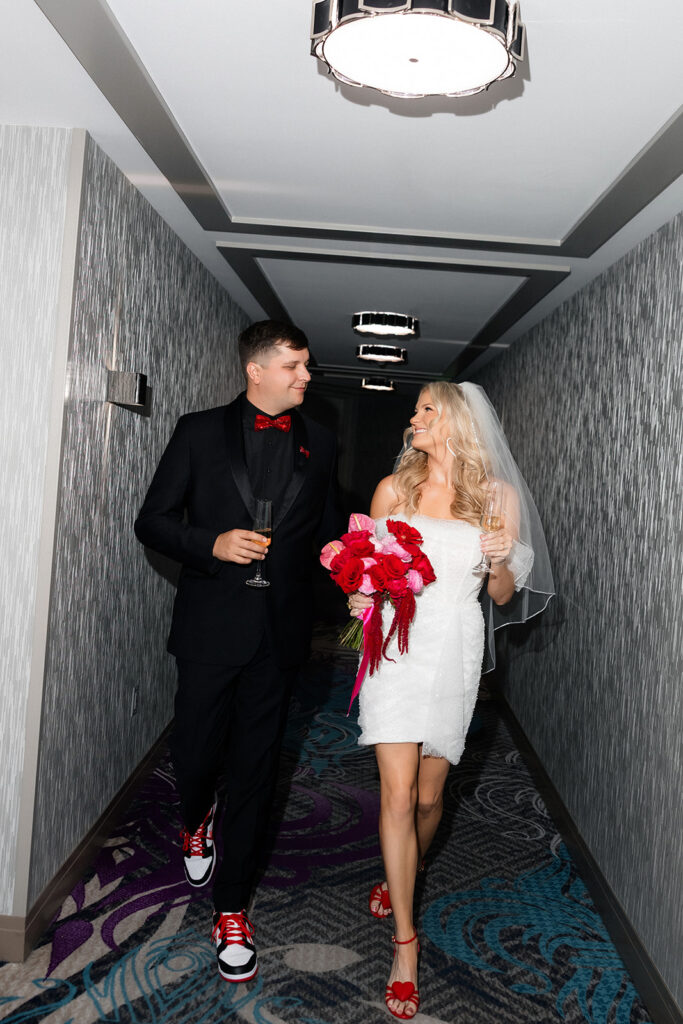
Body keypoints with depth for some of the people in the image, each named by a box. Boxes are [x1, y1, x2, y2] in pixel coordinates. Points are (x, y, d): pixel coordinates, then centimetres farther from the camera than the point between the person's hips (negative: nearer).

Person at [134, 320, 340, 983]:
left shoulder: (319, 445, 8)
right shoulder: (199, 432, 1)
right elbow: (153, 521, 1)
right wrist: (212, 544, -16)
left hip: (280, 630, 2)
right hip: (211, 625, -1)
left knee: (255, 766, 8)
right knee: (195, 752, 11)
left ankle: (231, 907, 26)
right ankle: (196, 823, 48)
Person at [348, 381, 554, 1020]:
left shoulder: (497, 495, 1)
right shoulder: (393, 489, 4)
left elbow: (503, 597, 6)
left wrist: (500, 564, -15)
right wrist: (360, 597, -9)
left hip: (454, 653, 0)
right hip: (397, 647, 0)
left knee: (428, 796, 12)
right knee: (398, 794, -4)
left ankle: (399, 878, 45)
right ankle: (405, 943, 14)